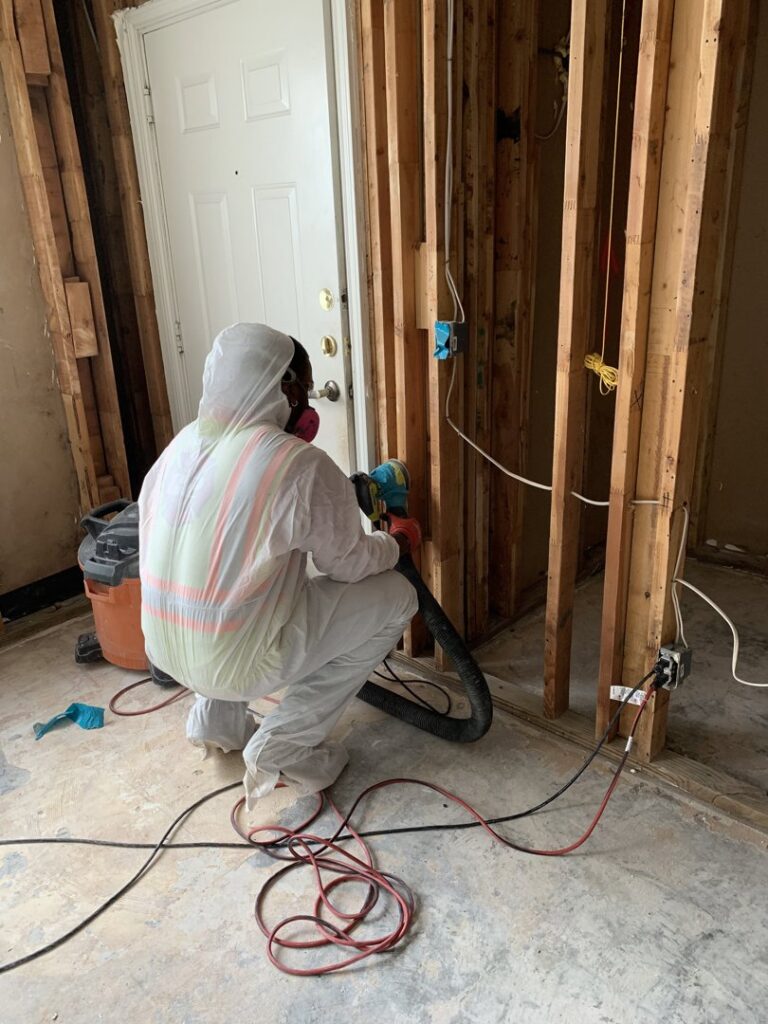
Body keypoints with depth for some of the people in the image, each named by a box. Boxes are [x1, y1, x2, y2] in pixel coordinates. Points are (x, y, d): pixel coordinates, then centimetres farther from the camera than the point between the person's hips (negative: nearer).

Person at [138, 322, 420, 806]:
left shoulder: (185, 442, 2)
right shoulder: (302, 466, -19)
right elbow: (350, 563, -5)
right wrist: (399, 540, 15)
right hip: (235, 659, -7)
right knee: (396, 596, 4)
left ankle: (217, 715, 26)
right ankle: (282, 744, 5)